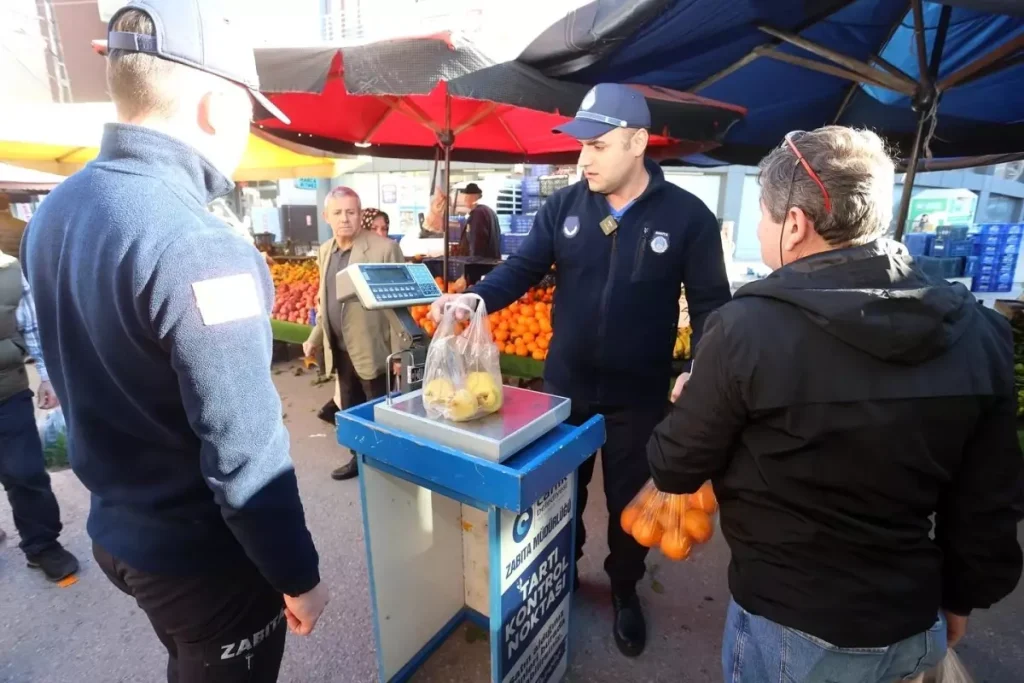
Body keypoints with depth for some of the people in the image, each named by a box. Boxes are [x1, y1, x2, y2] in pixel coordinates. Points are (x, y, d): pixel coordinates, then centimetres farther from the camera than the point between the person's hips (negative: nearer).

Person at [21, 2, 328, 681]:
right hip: (205, 554, -7)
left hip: (116, 528, 8)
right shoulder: (199, 247, -29)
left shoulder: (53, 213, -1)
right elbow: (246, 454, -27)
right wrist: (300, 576, -14)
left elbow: (83, 377, 9)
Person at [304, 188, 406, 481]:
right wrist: (315, 338, 19)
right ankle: (359, 457, 38)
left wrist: (399, 354, -16)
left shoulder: (385, 248, -13)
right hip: (341, 350, 7)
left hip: (373, 350, -7)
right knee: (350, 411, 19)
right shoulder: (325, 251, 8)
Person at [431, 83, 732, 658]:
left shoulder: (687, 215, -9)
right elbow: (522, 269, -4)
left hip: (639, 396, -2)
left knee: (629, 499, 17)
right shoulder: (564, 206, -3)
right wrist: (472, 300, -21)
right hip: (565, 385, 3)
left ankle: (625, 590, 45)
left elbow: (711, 304, -5)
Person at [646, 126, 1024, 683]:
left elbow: (674, 470, -15)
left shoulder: (749, 327, -27)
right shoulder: (977, 332, -10)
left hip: (791, 630, -4)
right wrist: (961, 597, 17)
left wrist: (692, 404, 5)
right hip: (914, 624, 5)